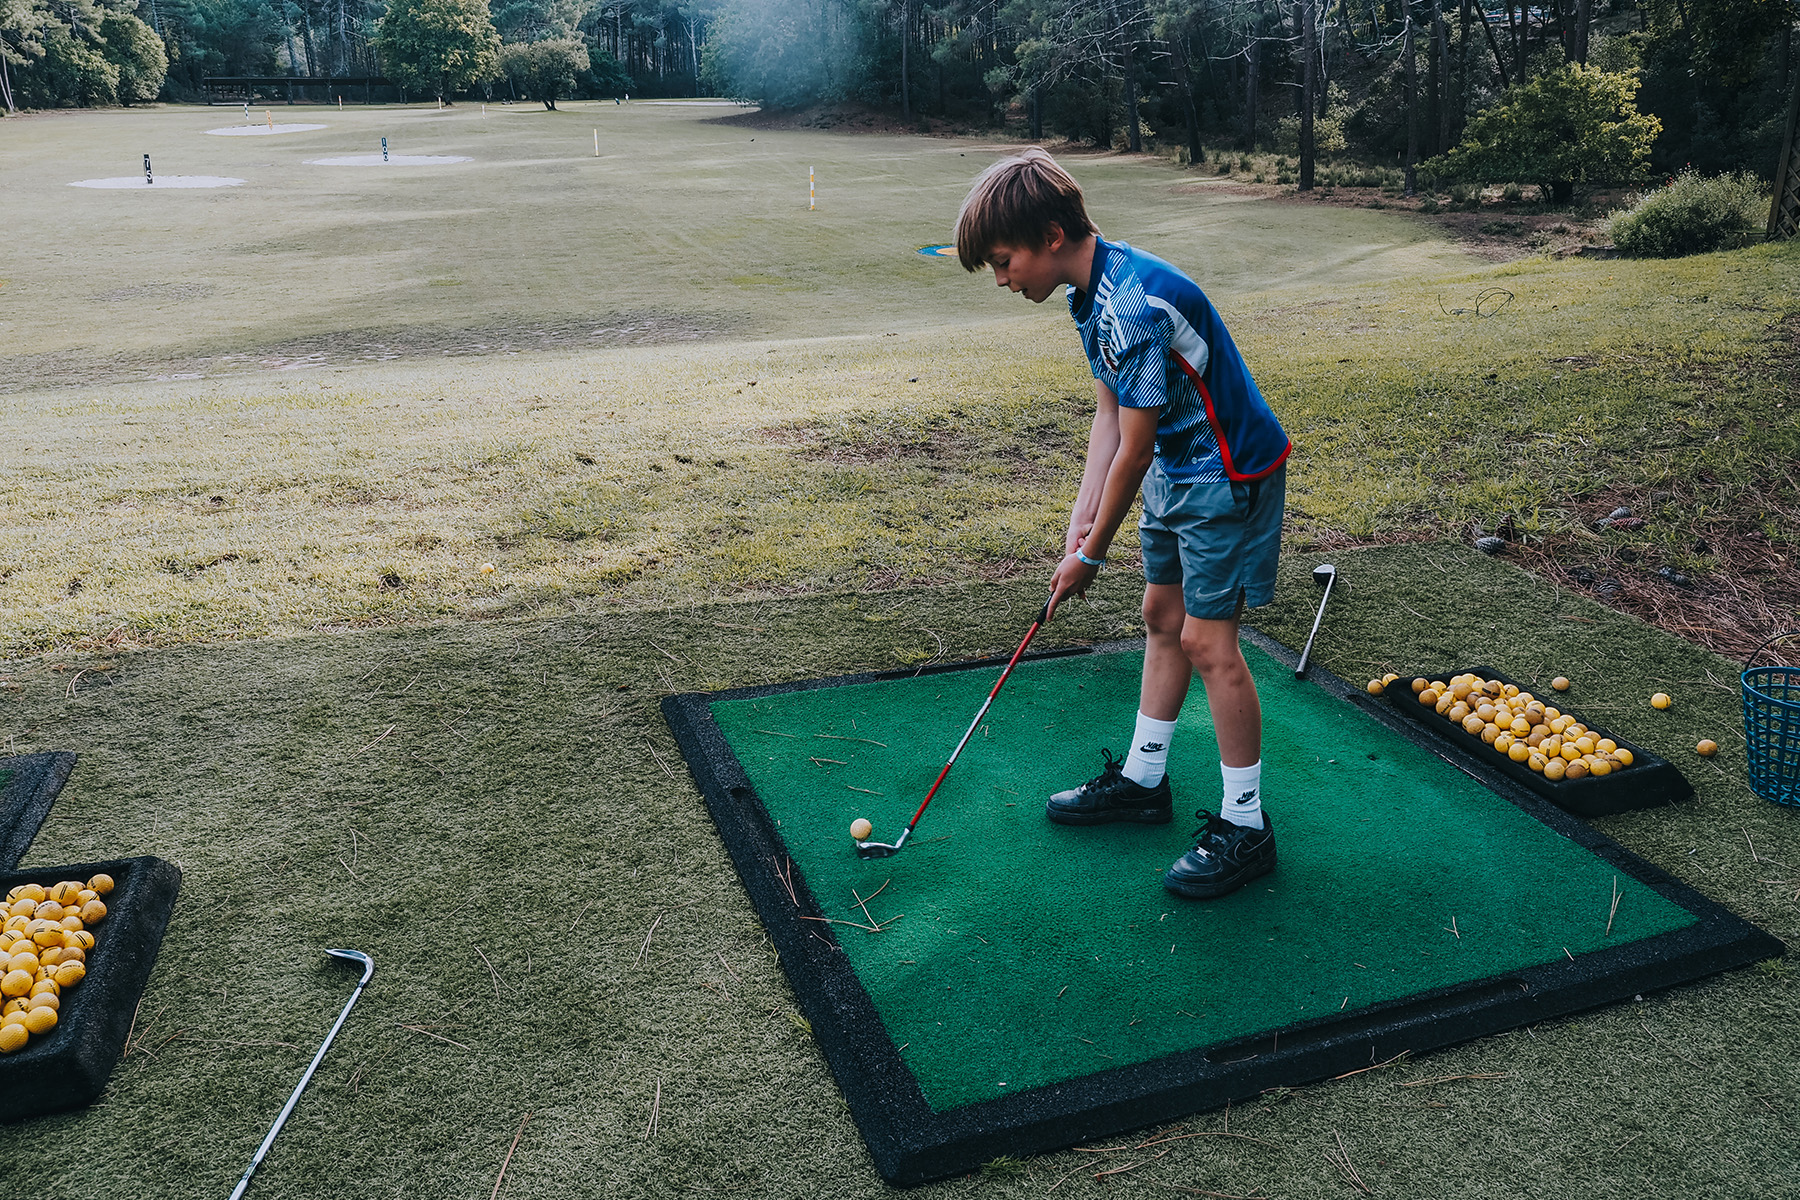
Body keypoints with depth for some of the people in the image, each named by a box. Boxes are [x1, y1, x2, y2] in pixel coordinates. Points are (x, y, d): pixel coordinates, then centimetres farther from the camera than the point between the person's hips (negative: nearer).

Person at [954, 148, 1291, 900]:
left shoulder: (1138, 308, -29)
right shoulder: (1092, 292, 2)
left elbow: (1132, 450, -23)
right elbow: (1109, 413, 5)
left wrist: (1090, 555, -12)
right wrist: (1081, 518, -2)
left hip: (1229, 476, -10)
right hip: (1177, 470, 10)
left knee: (1207, 639, -7)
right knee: (1163, 618, 16)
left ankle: (1244, 825, 7)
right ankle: (1142, 780, 31)